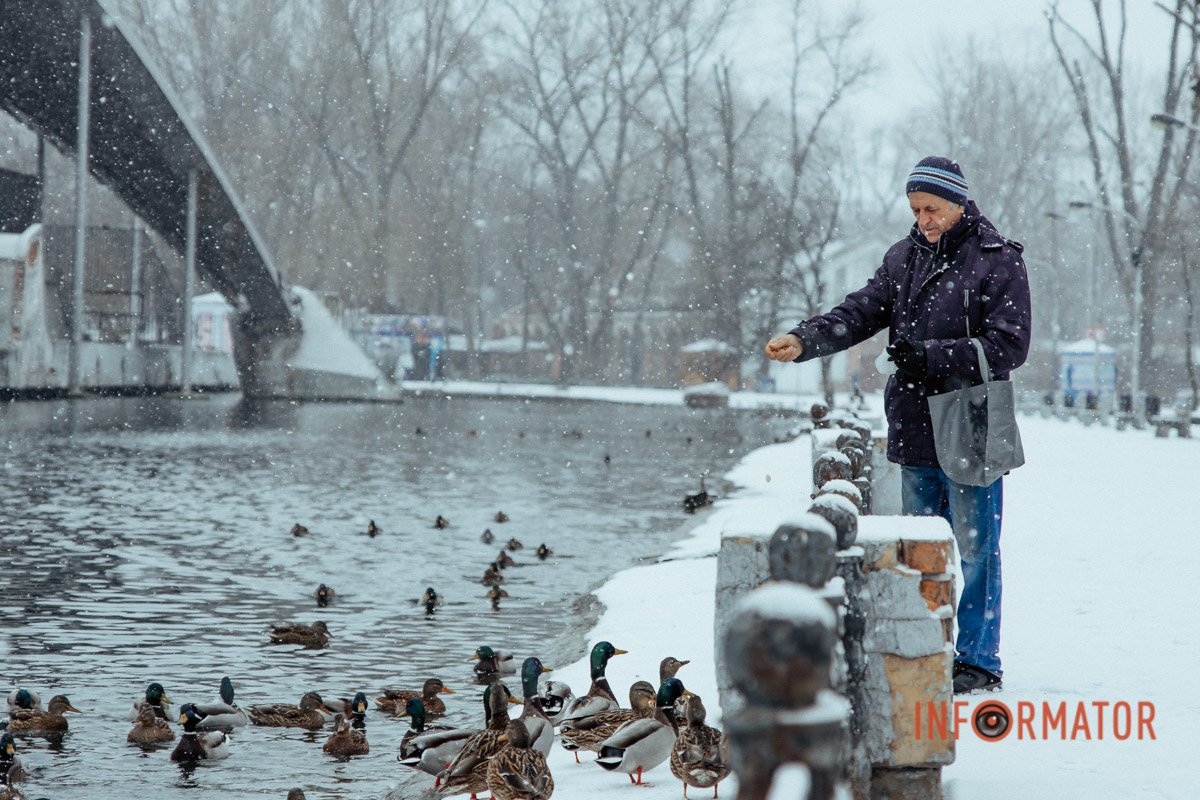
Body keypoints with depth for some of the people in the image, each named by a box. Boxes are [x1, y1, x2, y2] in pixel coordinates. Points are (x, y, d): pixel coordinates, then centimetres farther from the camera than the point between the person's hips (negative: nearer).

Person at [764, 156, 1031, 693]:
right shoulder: (904, 258, 11)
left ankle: (978, 660, 8)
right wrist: (803, 341, -14)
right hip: (914, 429, 6)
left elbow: (1008, 346, -13)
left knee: (972, 548, -1)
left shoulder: (998, 262, -7)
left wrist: (930, 354, -19)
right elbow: (859, 313, 4)